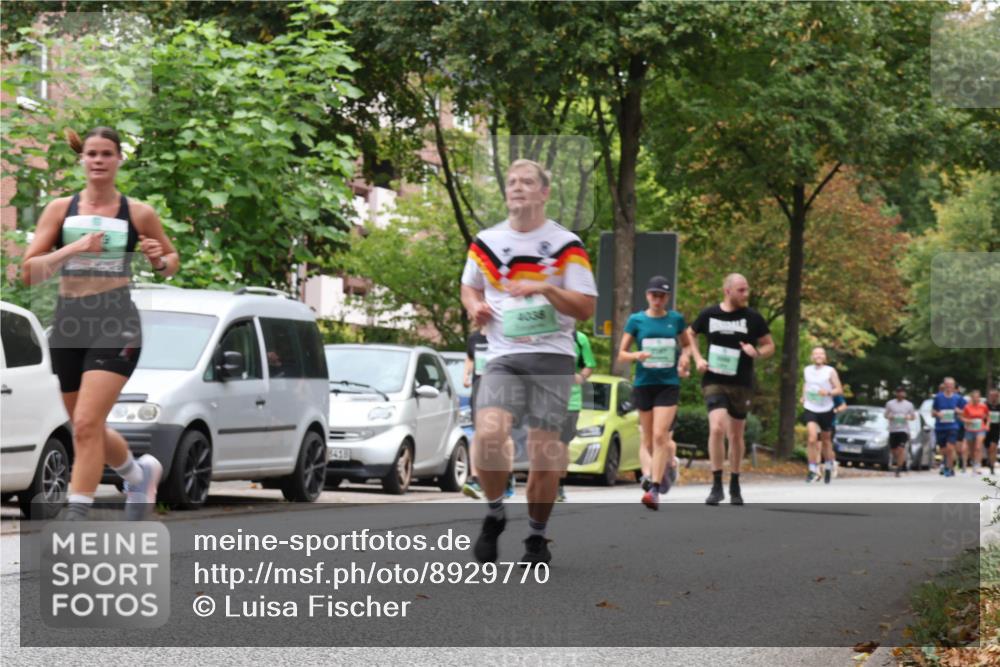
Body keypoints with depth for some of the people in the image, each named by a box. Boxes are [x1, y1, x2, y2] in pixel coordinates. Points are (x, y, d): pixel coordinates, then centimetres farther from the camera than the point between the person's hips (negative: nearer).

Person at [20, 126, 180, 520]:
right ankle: (140, 473, 45)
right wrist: (73, 248, -16)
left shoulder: (138, 214, 2)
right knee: (89, 429, 16)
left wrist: (161, 260, -6)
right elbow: (29, 273, -2)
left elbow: (172, 261, 17)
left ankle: (76, 517, -15)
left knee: (86, 424, -18)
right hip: (69, 325, 4)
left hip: (116, 327, -4)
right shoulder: (60, 209, 5)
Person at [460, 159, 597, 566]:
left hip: (552, 356, -1)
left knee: (544, 454, -3)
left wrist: (545, 289, -17)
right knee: (488, 434, -22)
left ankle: (538, 536, 16)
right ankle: (494, 514, 2)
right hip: (503, 358, 1)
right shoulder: (485, 242, 10)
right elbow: (469, 286, 27)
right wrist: (475, 307, 4)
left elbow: (586, 308, -1)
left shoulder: (566, 245, 1)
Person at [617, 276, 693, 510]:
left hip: (669, 384, -1)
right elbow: (622, 353, 4)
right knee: (648, 440, 8)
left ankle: (654, 489, -15)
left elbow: (687, 344, 19)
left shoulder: (676, 319, 4)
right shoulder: (636, 320, 2)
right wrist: (636, 355, -17)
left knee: (660, 435, -15)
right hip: (644, 383, 2)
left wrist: (685, 357, -3)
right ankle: (669, 462, 37)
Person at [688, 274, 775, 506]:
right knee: (717, 428, -20)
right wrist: (698, 359, 3)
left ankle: (735, 486, 28)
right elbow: (691, 334, 18)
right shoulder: (709, 315, 0)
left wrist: (757, 352, -16)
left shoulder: (752, 317, -1)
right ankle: (717, 485, -11)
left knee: (736, 436, 10)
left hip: (741, 384, 1)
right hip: (714, 381, -1)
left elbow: (770, 345, 6)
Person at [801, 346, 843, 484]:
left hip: (826, 410, -1)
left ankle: (828, 465, 38)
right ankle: (813, 470, -16)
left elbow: (839, 390, -6)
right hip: (811, 409, 1)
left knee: (826, 440, 12)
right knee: (813, 438, -19)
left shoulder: (830, 371, -5)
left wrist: (828, 392, -23)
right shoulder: (807, 370, 5)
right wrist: (803, 396, 11)